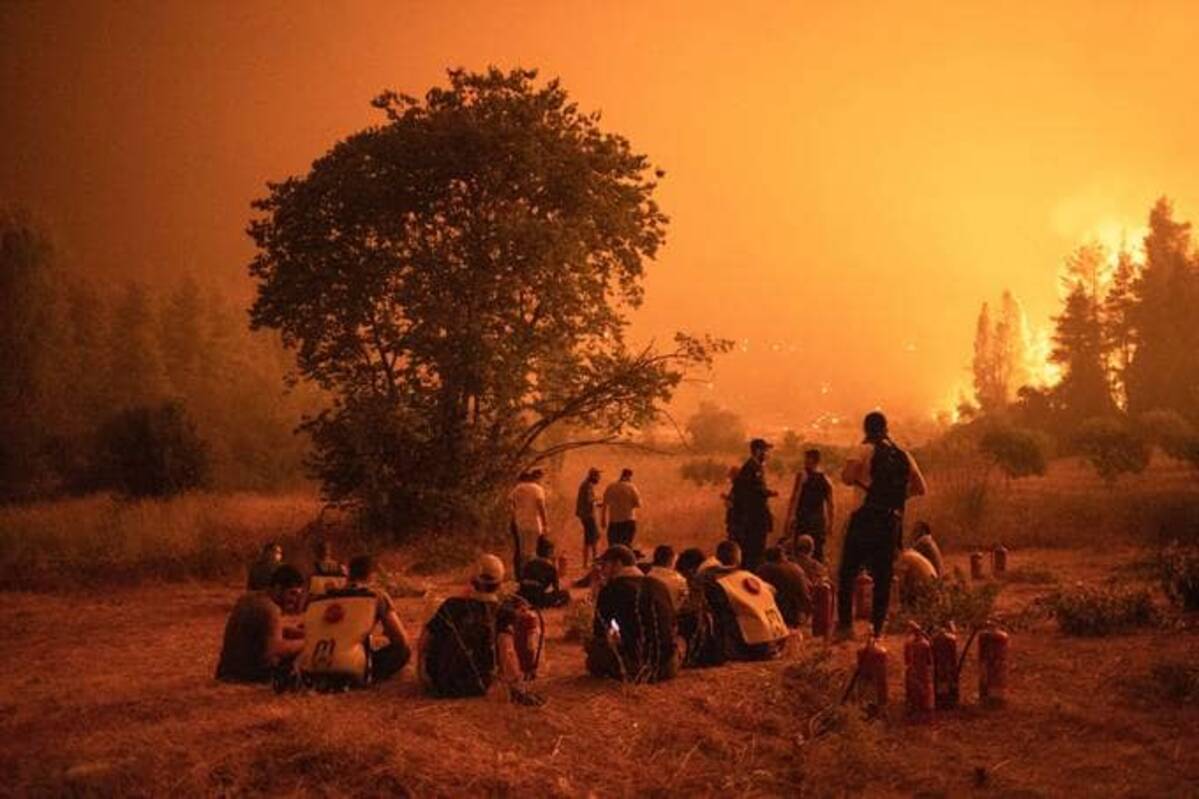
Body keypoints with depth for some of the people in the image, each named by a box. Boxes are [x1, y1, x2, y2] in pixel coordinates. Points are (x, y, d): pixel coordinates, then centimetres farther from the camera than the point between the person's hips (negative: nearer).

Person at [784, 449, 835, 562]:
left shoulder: (802, 476, -5)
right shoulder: (826, 479, 9)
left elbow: (794, 499, -10)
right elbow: (830, 504, 11)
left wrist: (789, 519, -10)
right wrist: (829, 523, 17)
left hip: (803, 519, -5)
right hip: (819, 520, 5)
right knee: (818, 552, 7)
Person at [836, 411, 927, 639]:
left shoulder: (865, 450, -3)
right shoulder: (903, 456, 11)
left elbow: (847, 477, -18)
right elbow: (921, 488, 9)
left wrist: (858, 480, 3)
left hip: (866, 517, -4)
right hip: (892, 521, 4)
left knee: (847, 572, 3)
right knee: (883, 577, 10)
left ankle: (845, 624, -4)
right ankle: (877, 628, 10)